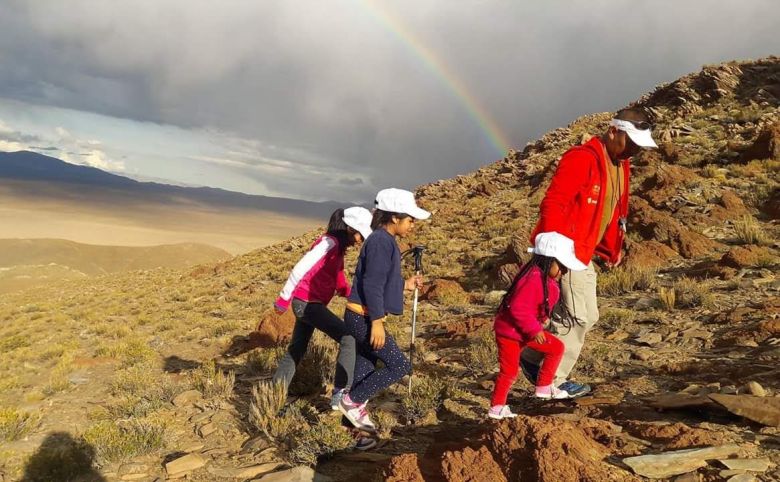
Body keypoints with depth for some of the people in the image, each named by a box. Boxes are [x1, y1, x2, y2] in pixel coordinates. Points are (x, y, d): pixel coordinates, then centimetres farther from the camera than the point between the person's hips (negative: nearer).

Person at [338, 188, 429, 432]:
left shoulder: (384, 240, 13)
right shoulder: (381, 241, -18)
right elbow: (372, 285, -23)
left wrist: (404, 284, 17)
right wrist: (377, 322, -23)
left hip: (363, 317, 10)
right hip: (363, 318, -10)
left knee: (367, 367, 18)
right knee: (400, 365, -4)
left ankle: (356, 411, 30)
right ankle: (352, 401, 4)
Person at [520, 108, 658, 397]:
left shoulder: (620, 164, 13)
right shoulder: (581, 159, -18)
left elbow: (616, 211, 23)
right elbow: (553, 204, -26)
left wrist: (612, 250, 25)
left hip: (583, 255, 10)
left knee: (588, 316, 14)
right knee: (577, 318, -5)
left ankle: (533, 358, 25)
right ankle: (553, 381, 10)